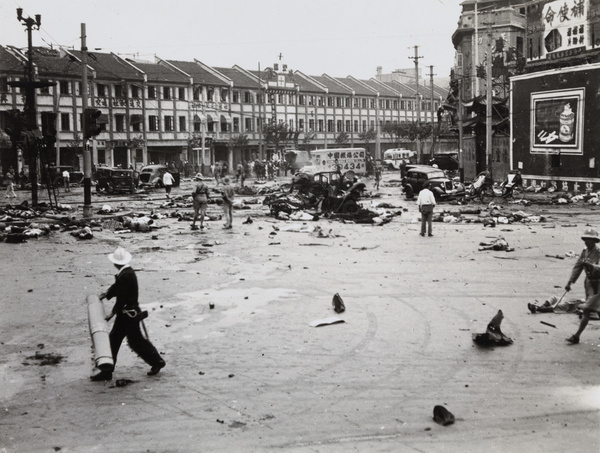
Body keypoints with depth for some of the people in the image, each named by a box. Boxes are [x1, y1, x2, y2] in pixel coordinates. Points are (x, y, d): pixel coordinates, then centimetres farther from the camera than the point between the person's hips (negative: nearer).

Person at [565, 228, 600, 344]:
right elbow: (577, 267, 4)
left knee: (587, 310, -10)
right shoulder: (585, 252, 5)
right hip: (589, 282, 7)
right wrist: (569, 282, -1)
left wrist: (590, 264, -43)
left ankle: (576, 336, -9)